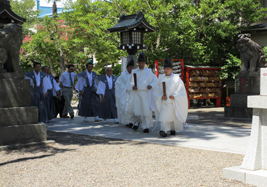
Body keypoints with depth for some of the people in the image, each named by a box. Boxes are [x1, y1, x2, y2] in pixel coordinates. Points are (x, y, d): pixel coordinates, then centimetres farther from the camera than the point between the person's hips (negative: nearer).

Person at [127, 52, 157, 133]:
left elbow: (155, 80, 9)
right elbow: (130, 82, 10)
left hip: (146, 93, -1)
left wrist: (151, 85, -10)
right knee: (137, 109, 4)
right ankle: (138, 121, 33)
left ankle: (146, 126, 2)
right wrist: (132, 86, -10)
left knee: (147, 109, -6)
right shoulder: (134, 72, 8)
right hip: (137, 93, 2)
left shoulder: (149, 71, 5)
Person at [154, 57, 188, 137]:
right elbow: (156, 90, 7)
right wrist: (161, 96, -9)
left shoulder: (176, 78, -3)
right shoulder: (161, 78, 4)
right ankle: (163, 131, -17)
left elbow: (181, 90, -3)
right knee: (163, 116, -12)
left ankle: (173, 129, 29)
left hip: (174, 102, -1)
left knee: (174, 116, 9)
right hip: (164, 102, 1)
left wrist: (175, 96, -16)